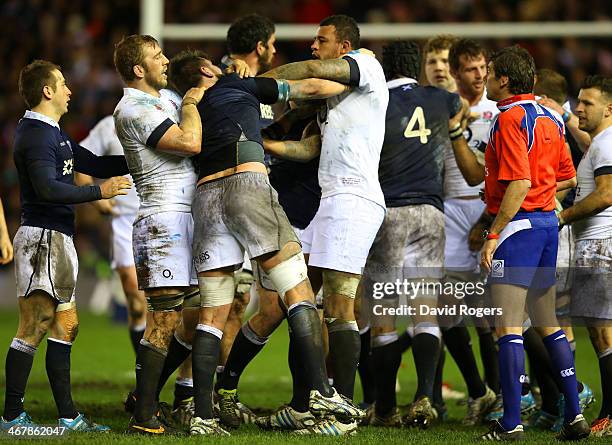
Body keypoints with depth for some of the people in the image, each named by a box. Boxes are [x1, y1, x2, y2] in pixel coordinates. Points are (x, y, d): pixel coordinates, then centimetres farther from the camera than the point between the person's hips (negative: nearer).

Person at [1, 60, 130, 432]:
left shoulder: (53, 133, 19)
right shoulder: (36, 135, -13)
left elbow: (94, 164, 25)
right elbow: (47, 188, -24)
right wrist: (99, 192, -21)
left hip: (58, 239, 11)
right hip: (42, 237, -11)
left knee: (65, 327, 10)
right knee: (35, 325, -10)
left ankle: (68, 416, 13)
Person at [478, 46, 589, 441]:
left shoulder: (511, 119, -13)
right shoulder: (549, 119, 13)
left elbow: (519, 183, -21)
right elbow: (568, 177, 19)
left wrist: (493, 235, -19)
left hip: (518, 224, -9)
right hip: (548, 221, 9)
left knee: (508, 327, -8)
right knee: (548, 325, 14)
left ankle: (511, 423, -10)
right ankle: (575, 415, 12)